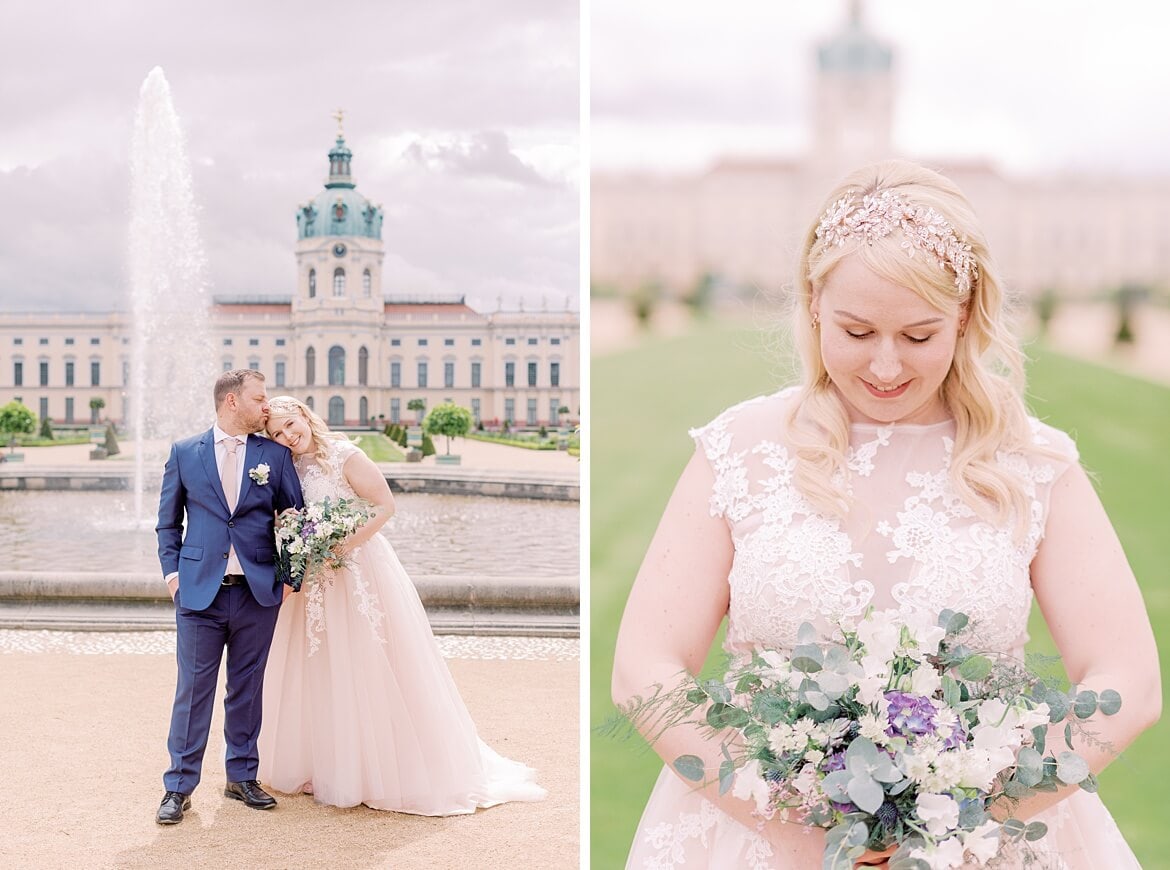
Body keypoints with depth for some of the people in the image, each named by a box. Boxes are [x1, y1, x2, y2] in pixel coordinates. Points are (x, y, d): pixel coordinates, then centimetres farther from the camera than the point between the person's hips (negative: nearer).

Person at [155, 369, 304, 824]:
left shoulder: (275, 455, 6)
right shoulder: (184, 453, 5)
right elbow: (168, 521, 10)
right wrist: (171, 570, 0)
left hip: (258, 593, 2)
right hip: (199, 591, -1)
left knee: (248, 689, 10)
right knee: (192, 689, 0)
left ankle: (242, 777, 22)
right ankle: (179, 786, 8)